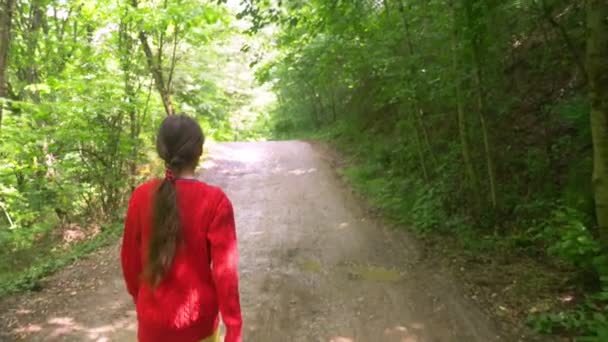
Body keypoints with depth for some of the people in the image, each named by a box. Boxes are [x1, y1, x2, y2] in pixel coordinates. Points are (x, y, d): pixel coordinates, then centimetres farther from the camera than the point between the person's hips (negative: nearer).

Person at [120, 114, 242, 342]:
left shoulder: (141, 196, -10)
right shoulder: (215, 201, -20)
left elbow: (130, 258, 1)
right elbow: (224, 270, -17)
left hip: (153, 319, 3)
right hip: (198, 319, -2)